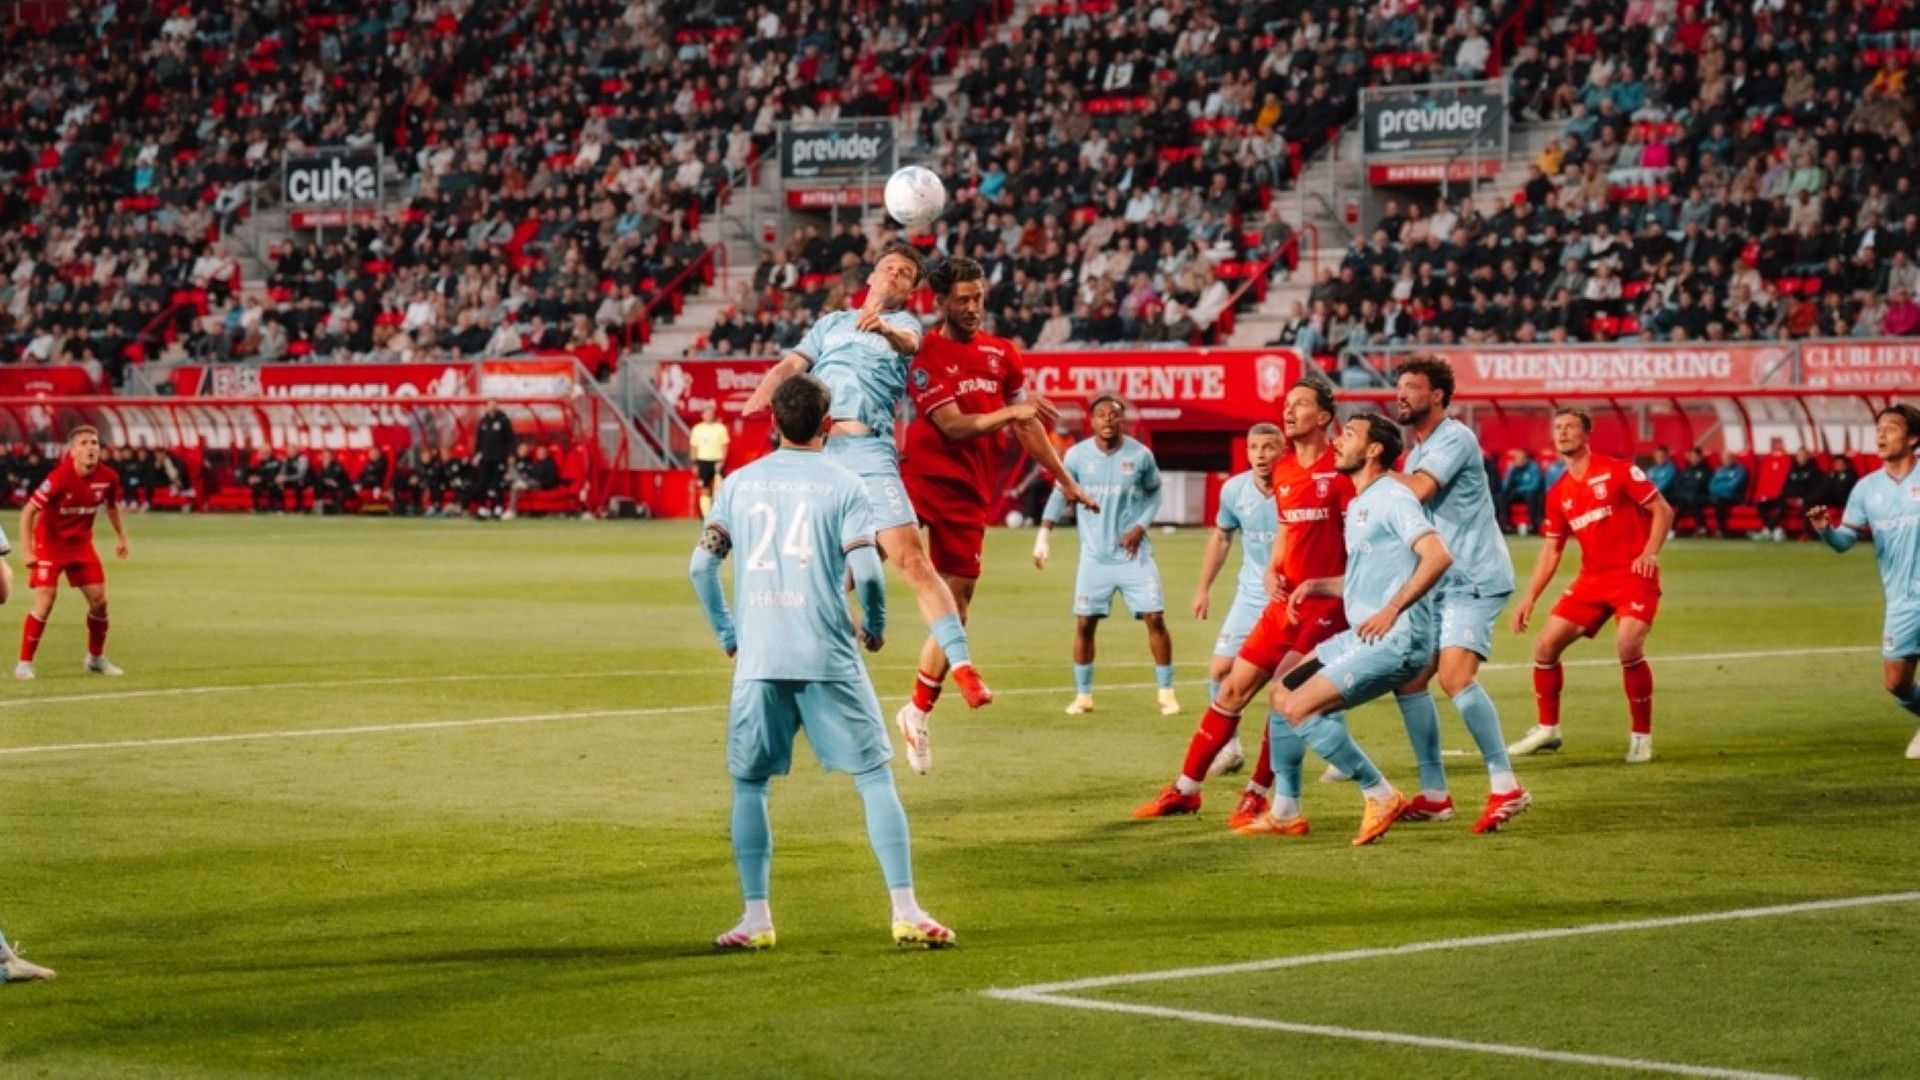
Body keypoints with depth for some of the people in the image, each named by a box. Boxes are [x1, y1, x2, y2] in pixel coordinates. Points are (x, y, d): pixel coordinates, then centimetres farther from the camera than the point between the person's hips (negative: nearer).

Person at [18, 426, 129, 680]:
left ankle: (96, 658, 24)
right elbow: (28, 511, -23)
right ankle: (24, 663, -5)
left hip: (81, 542, 5)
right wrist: (26, 549, -28)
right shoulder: (59, 478, -27)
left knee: (99, 599, 3)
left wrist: (121, 536, 13)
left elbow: (112, 506, 12)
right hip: (50, 542, -5)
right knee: (45, 600, -16)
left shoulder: (108, 478, -12)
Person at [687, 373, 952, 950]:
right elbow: (866, 572, -10)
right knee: (874, 776, 4)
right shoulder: (844, 485, 0)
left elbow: (702, 564, 4)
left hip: (757, 659, 2)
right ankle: (906, 912, -2)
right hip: (828, 658, -2)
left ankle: (756, 918, 8)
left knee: (749, 783, 13)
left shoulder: (740, 483, 8)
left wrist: (727, 633, 15)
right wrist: (875, 627, 8)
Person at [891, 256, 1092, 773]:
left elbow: (1027, 425, 23)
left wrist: (1065, 480, 26)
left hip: (971, 492, 5)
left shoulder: (1002, 353, 13)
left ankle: (919, 713, 19)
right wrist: (1011, 411, -22)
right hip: (925, 475, -5)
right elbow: (954, 425, -14)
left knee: (955, 606, 7)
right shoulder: (926, 355, -4)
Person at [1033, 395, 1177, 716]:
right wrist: (1044, 534, 3)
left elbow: (1154, 492, 9)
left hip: (1133, 554, -1)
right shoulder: (1077, 455, -5)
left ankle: (1166, 693, 5)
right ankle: (1083, 695, 15)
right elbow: (1060, 492, 7)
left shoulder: (1140, 455, -6)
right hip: (1095, 555, 1)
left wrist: (1141, 525, -5)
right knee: (1084, 623, 1)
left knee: (1155, 618, -6)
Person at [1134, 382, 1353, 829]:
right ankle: (1185, 790, 18)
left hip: (1323, 605, -8)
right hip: (1285, 601, 8)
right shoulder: (1283, 471, 11)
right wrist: (1271, 571, 5)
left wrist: (1324, 588, -19)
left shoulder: (1340, 471, -12)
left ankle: (1260, 797, 1)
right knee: (1232, 689, 10)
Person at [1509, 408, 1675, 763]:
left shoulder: (1617, 471, -7)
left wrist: (1650, 552, -20)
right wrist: (1530, 597, 5)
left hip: (1633, 575, -6)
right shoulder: (1558, 494, 10)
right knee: (1545, 645, 0)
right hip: (1591, 580, 6)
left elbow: (1662, 510, -5)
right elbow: (1551, 549, 14)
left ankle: (1641, 735, -10)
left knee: (1628, 646, -27)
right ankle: (1547, 729, 18)